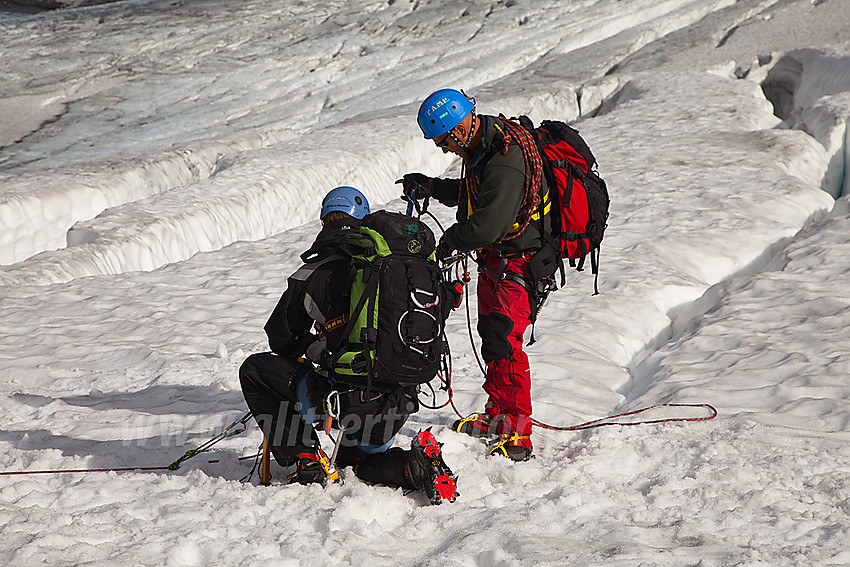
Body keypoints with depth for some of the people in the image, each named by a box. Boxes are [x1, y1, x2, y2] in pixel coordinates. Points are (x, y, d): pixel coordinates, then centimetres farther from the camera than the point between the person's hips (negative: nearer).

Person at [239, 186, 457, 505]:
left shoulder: (313, 274, -1)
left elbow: (280, 338, 10)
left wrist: (303, 362, 33)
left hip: (344, 399, -5)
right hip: (399, 403, 5)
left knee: (254, 370, 15)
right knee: (352, 457, 34)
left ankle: (305, 461, 9)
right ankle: (414, 466, 3)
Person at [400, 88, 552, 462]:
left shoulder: (505, 162, -28)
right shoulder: (483, 145, 5)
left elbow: (486, 227, -32)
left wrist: (450, 241, -14)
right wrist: (431, 187, 14)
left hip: (516, 262, -10)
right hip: (494, 260, 10)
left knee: (502, 343, -16)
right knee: (490, 334, 19)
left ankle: (517, 435, -13)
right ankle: (497, 416, 35)